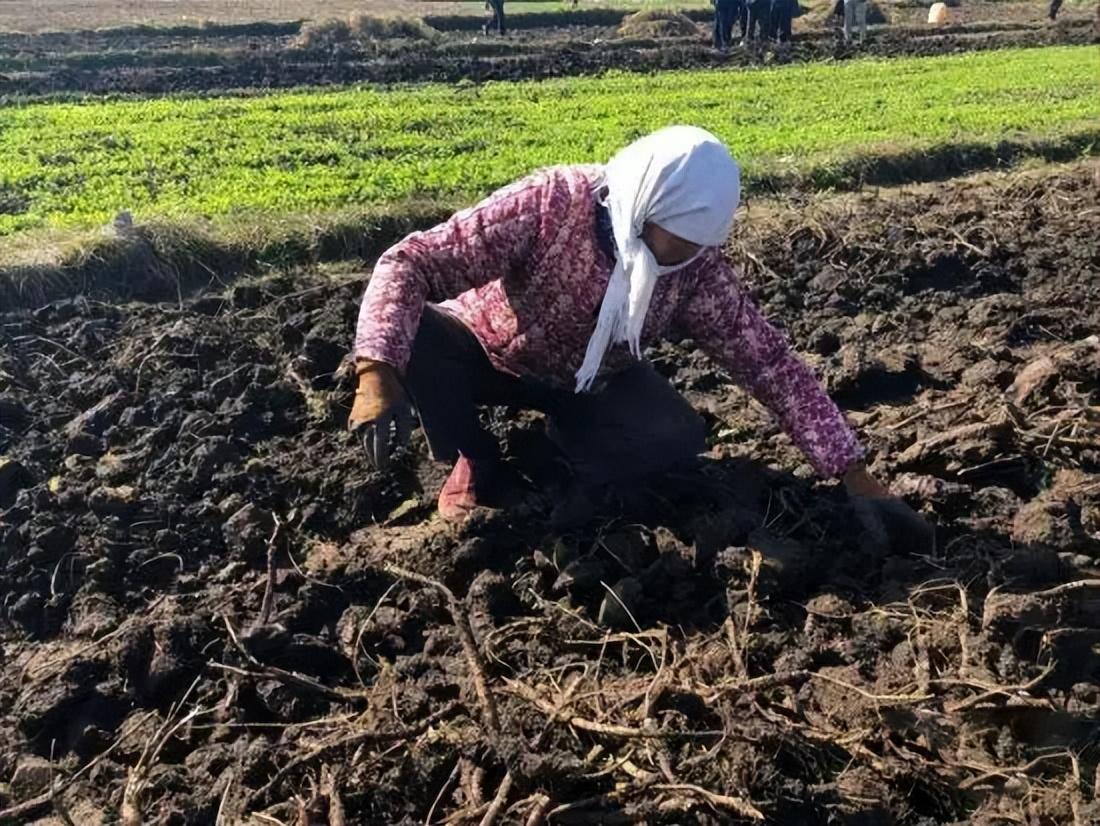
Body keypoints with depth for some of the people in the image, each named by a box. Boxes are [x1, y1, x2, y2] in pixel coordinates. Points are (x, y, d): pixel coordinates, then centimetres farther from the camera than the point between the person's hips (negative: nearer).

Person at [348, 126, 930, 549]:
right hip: (486, 350, -1)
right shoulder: (550, 204, -33)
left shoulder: (697, 271, -21)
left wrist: (854, 476, -21)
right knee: (410, 334, -34)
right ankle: (473, 461, -7)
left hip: (587, 382, 2)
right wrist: (378, 375, -50)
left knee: (679, 436, -25)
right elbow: (410, 262, -35)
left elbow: (771, 363, -18)